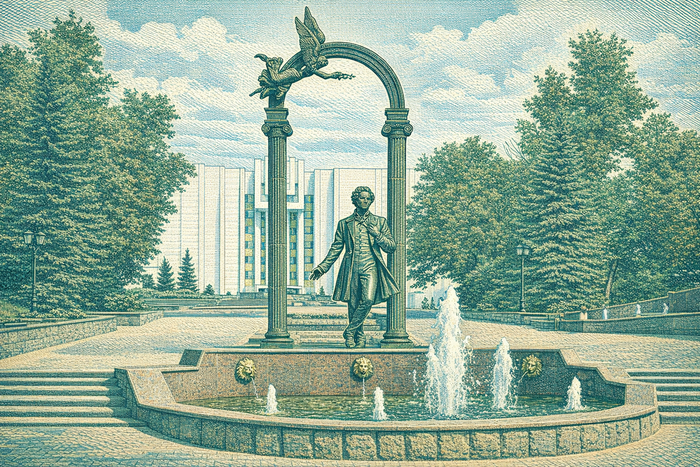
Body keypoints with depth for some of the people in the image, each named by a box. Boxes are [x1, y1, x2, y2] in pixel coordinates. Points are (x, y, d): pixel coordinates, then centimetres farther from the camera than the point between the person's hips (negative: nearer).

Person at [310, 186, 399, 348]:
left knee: (368, 299, -20)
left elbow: (391, 247, 12)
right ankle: (359, 337, 13)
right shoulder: (344, 224, 13)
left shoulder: (379, 222, 13)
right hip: (351, 268, 1)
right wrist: (322, 267, 9)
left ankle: (350, 331, -5)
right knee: (353, 305, -1)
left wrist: (378, 235, -4)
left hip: (371, 267, -1)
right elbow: (335, 249, 15)